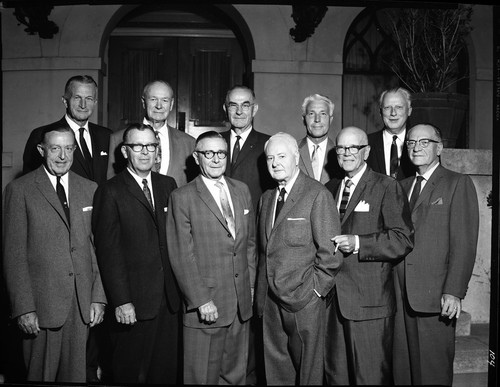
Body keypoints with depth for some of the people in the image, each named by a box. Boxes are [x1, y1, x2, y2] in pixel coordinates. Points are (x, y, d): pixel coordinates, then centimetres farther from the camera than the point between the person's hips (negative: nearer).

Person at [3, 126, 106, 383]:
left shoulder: (89, 189, 9)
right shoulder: (19, 190, -3)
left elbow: (97, 247, 8)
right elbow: (14, 254, -5)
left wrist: (98, 297, 3)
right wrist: (24, 307, -9)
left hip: (83, 304, 3)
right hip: (42, 303, -3)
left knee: (76, 374, 11)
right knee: (41, 374, 7)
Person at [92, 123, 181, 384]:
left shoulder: (168, 185, 10)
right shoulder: (110, 192, -5)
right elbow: (108, 251, -9)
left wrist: (179, 289, 2)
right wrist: (121, 301, -13)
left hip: (169, 298, 4)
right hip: (132, 304, -4)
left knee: (167, 371, 13)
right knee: (130, 372, 10)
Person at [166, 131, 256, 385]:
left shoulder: (242, 190, 9)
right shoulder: (182, 197, -8)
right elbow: (182, 256, -10)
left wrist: (250, 284, 10)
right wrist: (201, 301, -13)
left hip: (241, 303, 5)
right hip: (205, 306, -4)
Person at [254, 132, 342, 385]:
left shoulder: (318, 195, -11)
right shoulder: (266, 198, 12)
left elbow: (330, 253, -13)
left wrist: (314, 289, -12)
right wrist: (261, 293, 9)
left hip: (304, 300, -6)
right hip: (270, 300, 6)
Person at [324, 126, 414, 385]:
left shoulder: (387, 187, -4)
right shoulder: (329, 189, 15)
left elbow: (403, 240, -12)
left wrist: (358, 244, -20)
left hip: (370, 303, -5)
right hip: (332, 299, 6)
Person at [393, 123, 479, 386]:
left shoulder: (457, 184, -2)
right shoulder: (403, 186, 16)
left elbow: (464, 243, -9)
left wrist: (454, 292, -15)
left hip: (435, 295, -5)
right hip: (401, 295, 5)